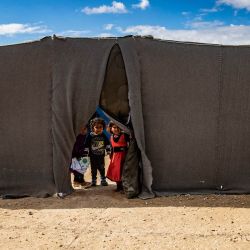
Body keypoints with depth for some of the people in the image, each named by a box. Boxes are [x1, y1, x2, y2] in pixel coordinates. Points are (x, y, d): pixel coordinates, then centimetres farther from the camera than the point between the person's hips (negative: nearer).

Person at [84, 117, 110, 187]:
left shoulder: (103, 136, 0)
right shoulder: (90, 136, -8)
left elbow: (107, 143, 11)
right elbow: (86, 145, -6)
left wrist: (108, 149, 6)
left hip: (101, 155, 2)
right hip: (93, 156, -2)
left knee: (102, 168, 9)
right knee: (93, 169, 7)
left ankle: (103, 180, 19)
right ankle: (93, 181, 17)